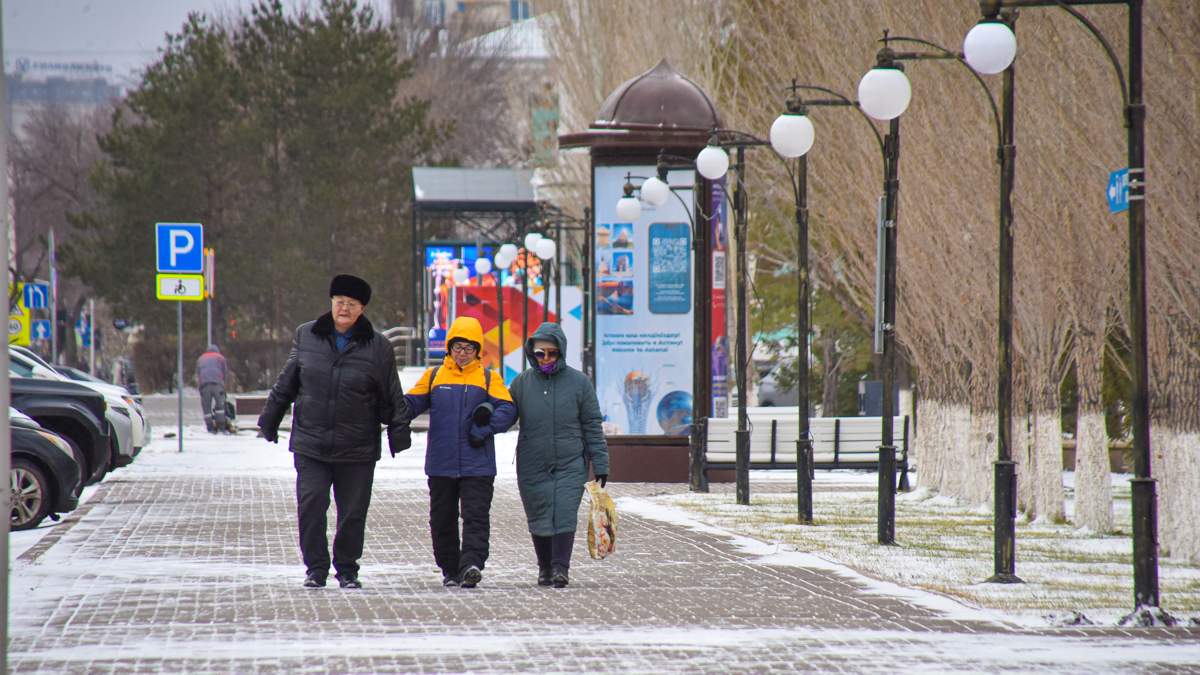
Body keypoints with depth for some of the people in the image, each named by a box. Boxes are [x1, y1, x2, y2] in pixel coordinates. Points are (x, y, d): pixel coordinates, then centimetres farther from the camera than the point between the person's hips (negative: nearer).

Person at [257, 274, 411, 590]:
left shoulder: (377, 347, -1)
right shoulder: (306, 336, 4)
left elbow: (392, 397, 5)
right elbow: (286, 383, 15)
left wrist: (399, 430, -1)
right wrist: (270, 418, 18)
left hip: (357, 449, -1)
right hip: (310, 444, 1)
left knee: (353, 513, 4)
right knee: (310, 507, -5)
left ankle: (347, 570, 19)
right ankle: (316, 569, 7)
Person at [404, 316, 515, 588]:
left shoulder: (489, 378, 6)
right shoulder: (433, 376, 11)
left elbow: (507, 409, -3)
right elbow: (412, 403, 8)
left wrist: (486, 427, -17)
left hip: (477, 464, -2)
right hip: (441, 464, 2)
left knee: (476, 515, -12)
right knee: (443, 519, 8)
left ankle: (471, 564, -20)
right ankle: (450, 570, 18)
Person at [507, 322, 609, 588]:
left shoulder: (578, 382, 1)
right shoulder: (522, 383, 6)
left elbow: (593, 426, 3)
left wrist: (600, 464, 1)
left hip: (570, 464, -2)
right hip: (533, 466, 2)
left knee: (565, 514, -12)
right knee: (539, 517, 6)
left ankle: (560, 568, -9)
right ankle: (545, 568, 21)